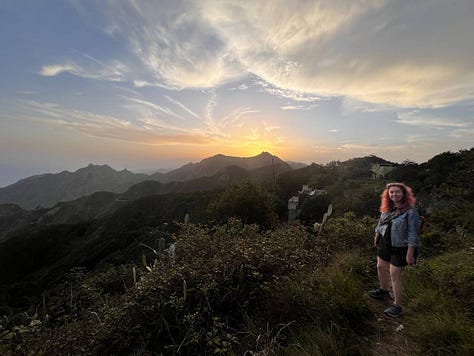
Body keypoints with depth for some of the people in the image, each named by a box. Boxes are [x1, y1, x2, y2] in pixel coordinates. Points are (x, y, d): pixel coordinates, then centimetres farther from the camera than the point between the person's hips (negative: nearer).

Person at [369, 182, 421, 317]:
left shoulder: (410, 212, -20)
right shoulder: (387, 209, -1)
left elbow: (413, 234, -20)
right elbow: (380, 223, 13)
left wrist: (410, 253, -20)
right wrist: (377, 236, 20)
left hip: (399, 248, -7)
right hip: (385, 244, 7)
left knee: (394, 276, 2)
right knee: (381, 267, 21)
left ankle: (397, 306, 21)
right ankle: (384, 291, 46)